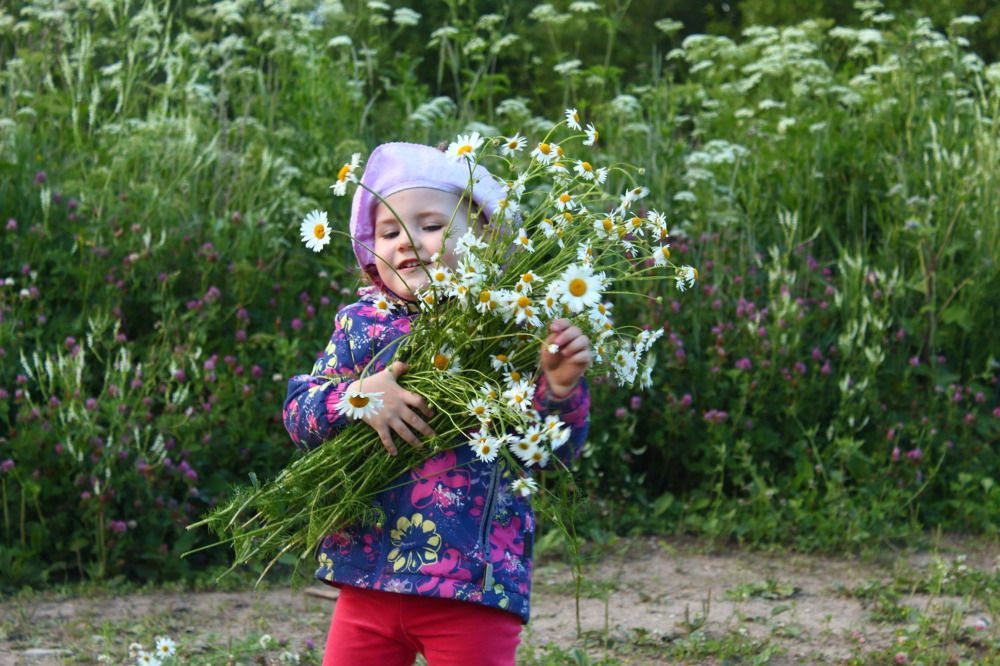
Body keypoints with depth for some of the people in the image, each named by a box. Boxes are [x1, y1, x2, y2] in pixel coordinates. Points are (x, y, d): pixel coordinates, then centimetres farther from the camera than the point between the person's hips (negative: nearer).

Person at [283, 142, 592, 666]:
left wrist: (559, 388, -22)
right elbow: (298, 413, 1)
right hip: (369, 572, 3)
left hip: (475, 583, -3)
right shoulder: (361, 324, 6)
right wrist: (355, 397, -18)